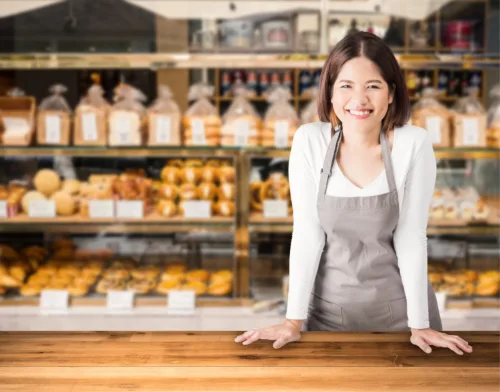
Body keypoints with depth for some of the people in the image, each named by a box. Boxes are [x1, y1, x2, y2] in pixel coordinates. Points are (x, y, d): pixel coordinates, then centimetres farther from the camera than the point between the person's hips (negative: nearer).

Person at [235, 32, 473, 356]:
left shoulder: (414, 144, -14)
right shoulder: (309, 140, -12)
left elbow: (411, 237, -11)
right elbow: (307, 233, -10)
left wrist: (419, 324, -10)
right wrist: (294, 319, -10)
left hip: (397, 306, -1)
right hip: (328, 306, 1)